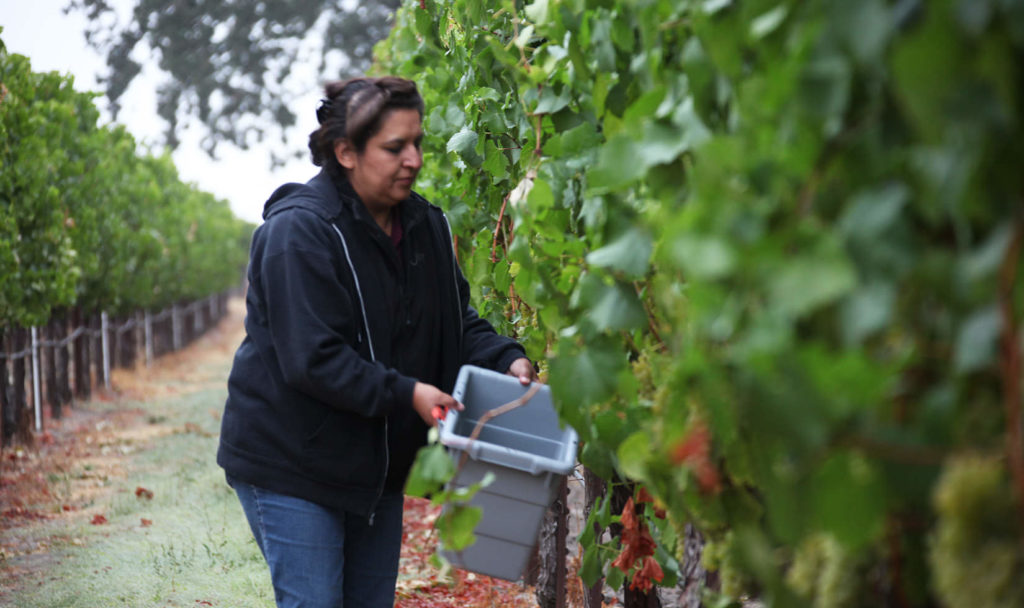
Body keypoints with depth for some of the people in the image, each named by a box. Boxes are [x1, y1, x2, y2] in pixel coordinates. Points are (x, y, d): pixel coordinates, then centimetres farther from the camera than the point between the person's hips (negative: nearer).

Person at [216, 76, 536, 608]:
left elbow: (457, 321, 11)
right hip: (289, 463, -7)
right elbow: (312, 359, -26)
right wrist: (406, 394, -29)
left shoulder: (424, 226, 4)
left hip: (377, 464, 8)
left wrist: (506, 360, -8)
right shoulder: (299, 230, -19)